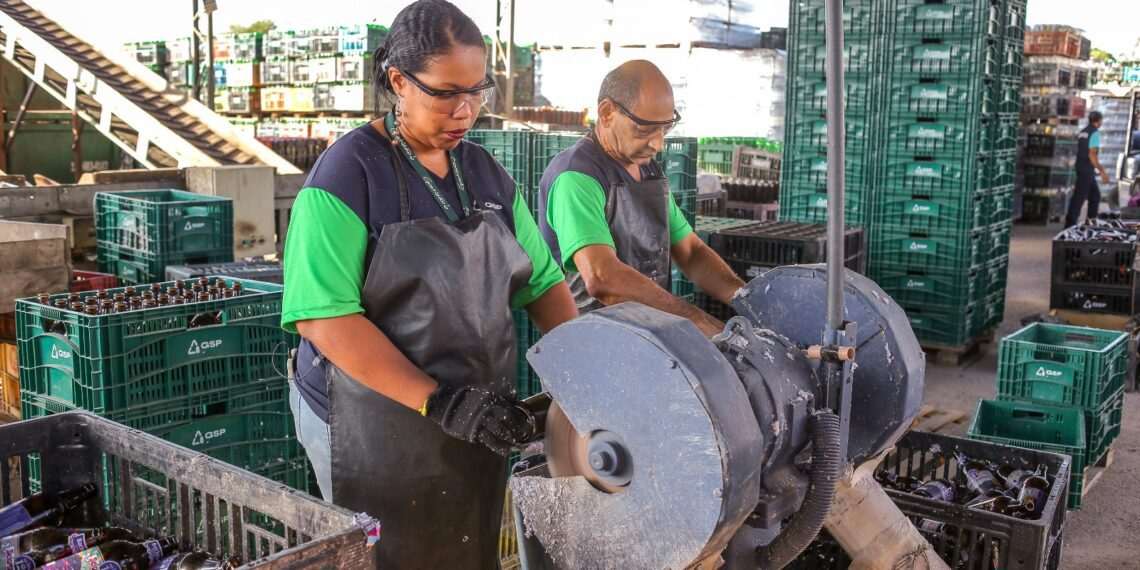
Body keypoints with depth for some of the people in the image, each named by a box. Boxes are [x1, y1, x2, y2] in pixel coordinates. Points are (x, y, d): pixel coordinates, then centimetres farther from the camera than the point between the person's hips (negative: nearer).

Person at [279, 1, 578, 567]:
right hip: (375, 426, -6)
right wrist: (439, 400, -27)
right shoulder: (350, 171, -13)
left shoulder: (485, 171, 6)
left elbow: (542, 281, 8)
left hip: (474, 425, 6)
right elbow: (322, 317, -21)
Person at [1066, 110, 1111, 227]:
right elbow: (1092, 155, -19)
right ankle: (1070, 224, -6)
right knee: (1080, 196, -6)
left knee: (1095, 194, 17)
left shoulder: (1082, 132, 12)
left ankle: (1091, 220, 19)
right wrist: (1102, 171, -18)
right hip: (1087, 169, -9)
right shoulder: (1095, 133, -13)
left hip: (1080, 166, 9)